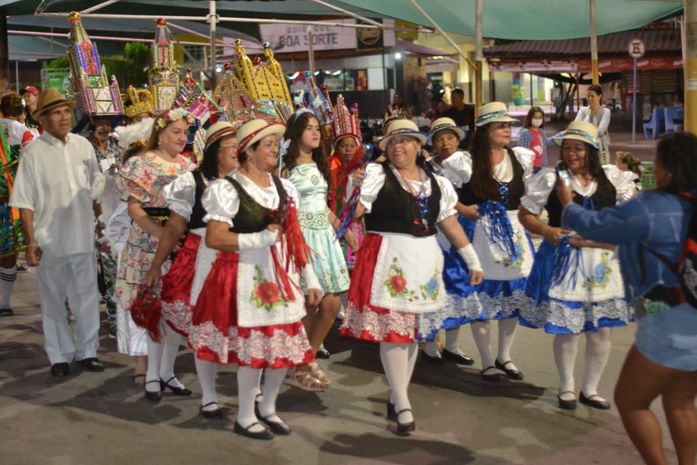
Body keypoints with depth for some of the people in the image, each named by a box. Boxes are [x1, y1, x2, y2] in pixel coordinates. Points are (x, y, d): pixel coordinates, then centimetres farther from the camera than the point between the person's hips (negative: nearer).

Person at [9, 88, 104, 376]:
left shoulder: (83, 145, 4)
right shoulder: (33, 152, -7)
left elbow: (95, 187, 14)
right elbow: (24, 201, -7)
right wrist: (30, 241, -11)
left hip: (83, 236, 3)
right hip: (50, 239, -3)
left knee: (87, 297, 10)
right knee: (53, 300, 8)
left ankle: (87, 351, 24)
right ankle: (60, 356, 21)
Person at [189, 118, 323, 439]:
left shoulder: (283, 188, 11)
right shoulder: (227, 189, -8)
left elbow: (294, 237, 12)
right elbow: (213, 238, -15)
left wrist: (310, 280, 9)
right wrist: (259, 239, -19)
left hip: (282, 273, 6)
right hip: (248, 274, -6)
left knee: (287, 343, 9)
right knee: (252, 345, -1)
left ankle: (267, 407, 31)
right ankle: (245, 417, 19)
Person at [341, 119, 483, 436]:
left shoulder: (435, 182, 10)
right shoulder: (377, 175, -3)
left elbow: (449, 223, 15)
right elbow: (352, 212, -10)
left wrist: (472, 260, 16)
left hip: (425, 258, 5)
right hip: (389, 258, -5)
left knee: (412, 329, 11)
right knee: (392, 329, -7)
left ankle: (396, 397, 25)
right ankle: (402, 405, 2)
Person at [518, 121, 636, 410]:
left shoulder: (612, 177, 3)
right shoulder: (550, 178, -4)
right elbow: (525, 214, 0)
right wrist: (546, 230, -17)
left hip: (603, 259, 3)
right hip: (564, 258, -3)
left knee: (601, 329, 9)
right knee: (566, 327, 4)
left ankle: (590, 389, 27)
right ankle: (566, 388, 25)